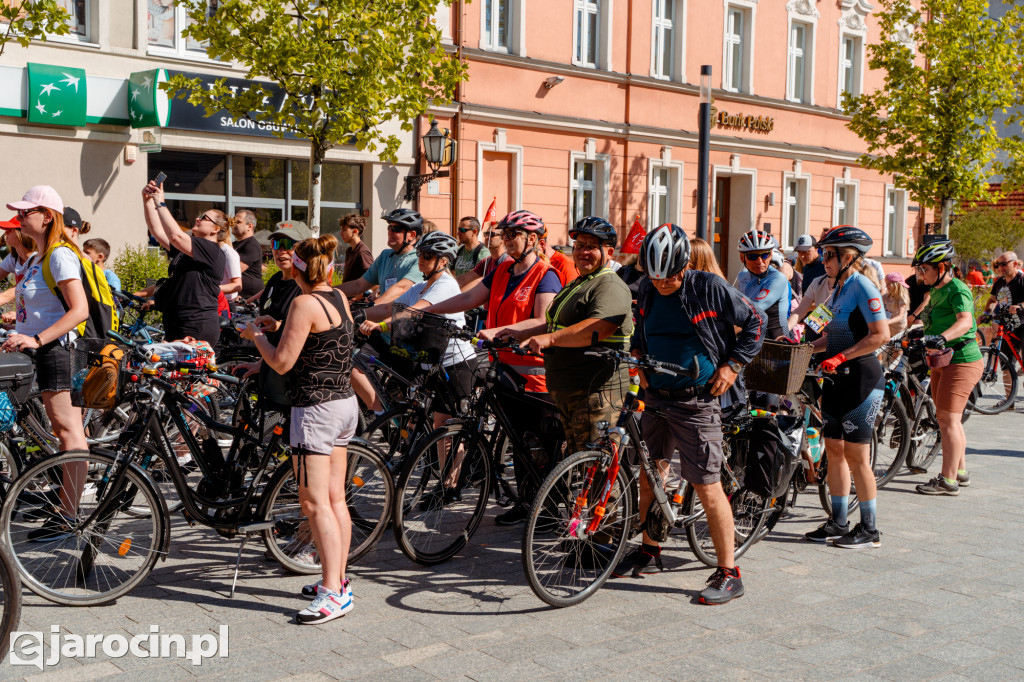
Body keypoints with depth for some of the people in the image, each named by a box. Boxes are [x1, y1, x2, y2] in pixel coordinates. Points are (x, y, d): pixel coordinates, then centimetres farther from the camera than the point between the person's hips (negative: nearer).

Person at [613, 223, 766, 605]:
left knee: (708, 488, -7)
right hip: (655, 398, 6)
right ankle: (649, 553, 32)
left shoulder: (709, 287, -11)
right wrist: (637, 352, 8)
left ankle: (728, 574, 2)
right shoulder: (648, 291, 5)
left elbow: (755, 321, -1)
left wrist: (733, 364, -6)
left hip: (696, 401, -6)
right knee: (648, 474, 14)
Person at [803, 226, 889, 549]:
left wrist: (841, 357, -23)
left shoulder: (863, 288, -14)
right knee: (834, 449, 11)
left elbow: (881, 334, -21)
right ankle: (838, 523, 21)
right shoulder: (838, 288, 14)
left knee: (855, 455, -3)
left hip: (861, 377, -9)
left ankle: (869, 529, 8)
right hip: (836, 378, 9)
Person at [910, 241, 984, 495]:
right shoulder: (937, 291, 12)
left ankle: (948, 480, -6)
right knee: (945, 418, 16)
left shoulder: (958, 290, -18)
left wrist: (941, 338, -50)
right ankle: (960, 471, 29)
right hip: (943, 361, 10)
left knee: (948, 419, -10)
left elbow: (965, 321, -36)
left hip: (962, 361, -10)